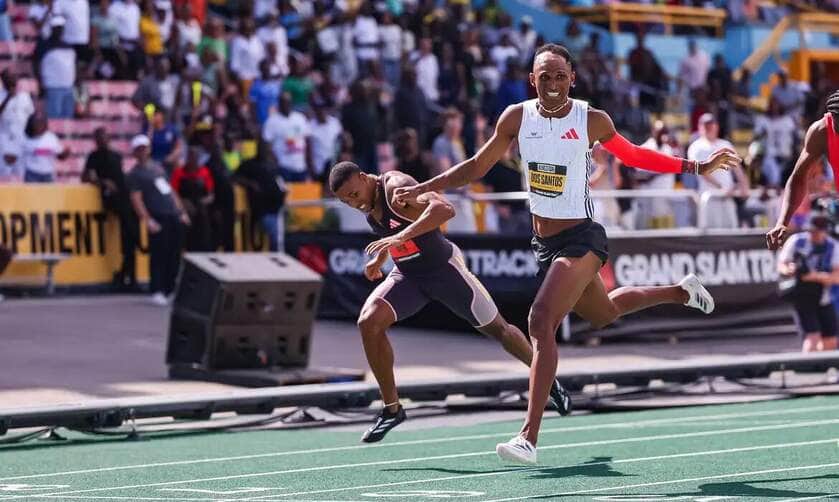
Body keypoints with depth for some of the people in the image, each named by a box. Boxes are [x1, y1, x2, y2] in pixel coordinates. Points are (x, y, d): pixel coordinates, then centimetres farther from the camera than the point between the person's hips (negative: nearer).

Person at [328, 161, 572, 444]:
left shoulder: (396, 187, -27)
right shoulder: (367, 201, -2)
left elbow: (444, 209, -45)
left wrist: (401, 236, -52)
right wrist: (380, 258, 18)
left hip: (444, 269, -6)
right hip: (407, 275, 6)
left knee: (497, 329, 8)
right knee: (369, 322, -18)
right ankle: (392, 409, -7)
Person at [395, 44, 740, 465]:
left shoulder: (592, 121, -11)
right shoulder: (517, 117, -2)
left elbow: (633, 156, 7)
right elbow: (477, 166, 8)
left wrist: (698, 168, 6)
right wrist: (421, 189, 0)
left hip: (580, 239, -6)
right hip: (543, 241, 6)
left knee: (541, 322, -24)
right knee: (604, 313, 26)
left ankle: (529, 437, -26)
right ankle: (682, 292, 56)